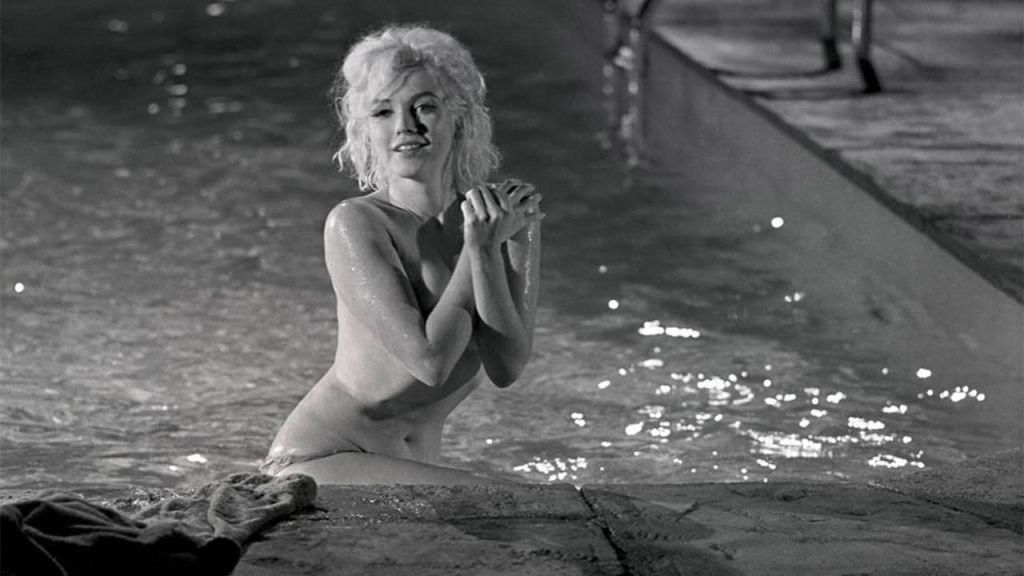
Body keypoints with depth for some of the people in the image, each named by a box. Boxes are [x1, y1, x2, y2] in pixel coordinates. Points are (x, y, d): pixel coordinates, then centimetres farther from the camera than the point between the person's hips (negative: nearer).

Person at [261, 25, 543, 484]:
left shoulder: (512, 215, 1)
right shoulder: (355, 224, -14)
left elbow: (506, 369, -10)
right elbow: (430, 360, -22)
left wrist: (487, 247, -19)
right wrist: (474, 248, -15)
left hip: (410, 469, 7)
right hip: (320, 462, -7)